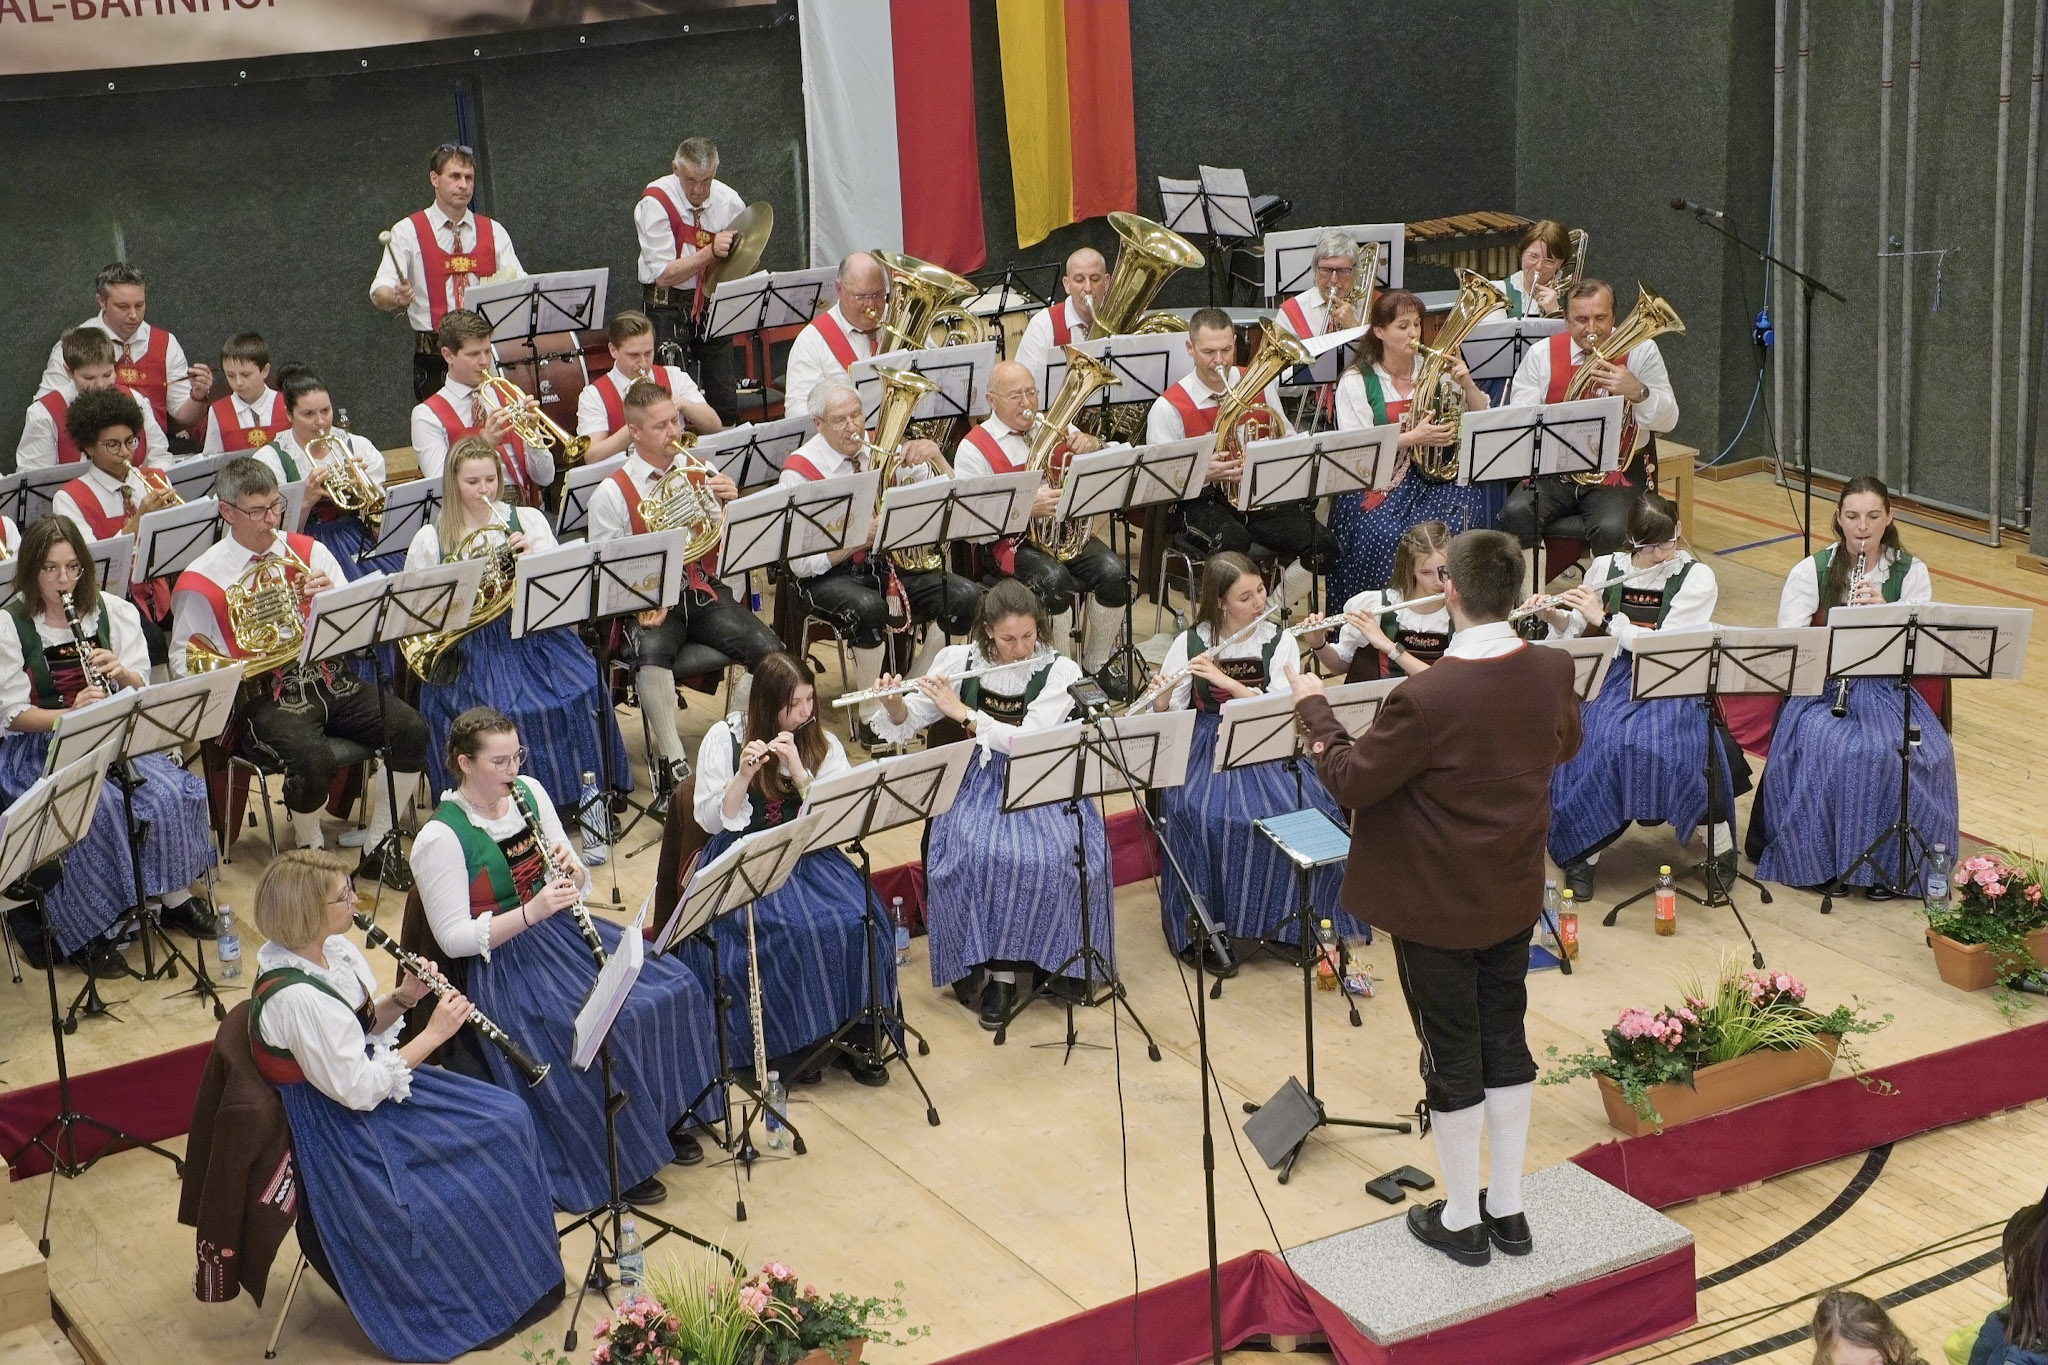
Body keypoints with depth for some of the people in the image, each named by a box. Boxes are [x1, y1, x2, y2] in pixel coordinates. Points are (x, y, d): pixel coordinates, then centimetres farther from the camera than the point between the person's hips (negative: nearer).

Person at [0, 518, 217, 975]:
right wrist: (69, 714, -25)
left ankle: (174, 895, -2)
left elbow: (143, 692, 5)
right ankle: (87, 930, -17)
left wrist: (123, 673, -18)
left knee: (172, 792, -23)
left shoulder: (111, 611, 4)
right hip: (40, 748, -3)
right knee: (93, 809, -32)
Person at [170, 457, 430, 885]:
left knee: (411, 730, -19)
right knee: (313, 759, -35)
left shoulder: (309, 552, 11)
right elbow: (184, 661, 5)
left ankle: (378, 847, -1)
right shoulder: (202, 581, -1)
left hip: (327, 677, 5)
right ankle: (313, 854, -4)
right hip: (264, 695, -4)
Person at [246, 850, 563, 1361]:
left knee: (507, 1119, 4)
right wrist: (432, 1034, -22)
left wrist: (402, 999, -8)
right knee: (459, 1197, -14)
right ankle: (473, 1307, 11)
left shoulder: (334, 951, -3)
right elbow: (358, 1090, -27)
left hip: (371, 1080, 10)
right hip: (340, 1130, -10)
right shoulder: (294, 997, -31)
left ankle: (523, 1272, 17)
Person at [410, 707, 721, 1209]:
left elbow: (579, 885, 11)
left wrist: (572, 873, -13)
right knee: (605, 1030, -27)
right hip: (502, 960, -7)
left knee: (674, 988, -7)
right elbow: (453, 938, -18)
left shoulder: (529, 792, 3)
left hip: (564, 932, 7)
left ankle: (660, 1115, 12)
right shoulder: (440, 839, -17)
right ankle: (617, 1162, -8)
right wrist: (530, 912, -29)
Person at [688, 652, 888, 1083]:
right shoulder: (724, 737, -2)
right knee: (792, 930, -31)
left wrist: (799, 771, -18)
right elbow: (711, 821, -5)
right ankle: (791, 1042, -14)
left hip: (806, 854, 3)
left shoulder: (822, 743, 5)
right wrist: (743, 776, -21)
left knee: (856, 919, -26)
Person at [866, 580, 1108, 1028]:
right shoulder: (960, 661, -2)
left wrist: (961, 711, -23)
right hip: (979, 781, 1)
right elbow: (907, 724, 6)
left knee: (1053, 856, -30)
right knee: (974, 853, -30)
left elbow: (1030, 742, -22)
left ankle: (1003, 969, -18)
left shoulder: (1060, 672, -9)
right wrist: (894, 702, -17)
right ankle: (972, 957, -11)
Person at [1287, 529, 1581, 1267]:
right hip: (1514, 895, 6)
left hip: (1436, 906, -5)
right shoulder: (1553, 672, -10)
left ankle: (1461, 1220, 21)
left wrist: (1315, 709, -2)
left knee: (1452, 1055, 8)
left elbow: (1351, 781, -17)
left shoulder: (1425, 698, -29)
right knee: (1506, 1040, 18)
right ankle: (1507, 1207, 29)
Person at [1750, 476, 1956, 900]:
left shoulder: (1911, 572, 3)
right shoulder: (1810, 572, -1)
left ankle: (1887, 863, -11)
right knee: (1825, 750, -33)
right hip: (1820, 688, -1)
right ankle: (1823, 860, -15)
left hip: (1886, 690, 1)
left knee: (1900, 753, -30)